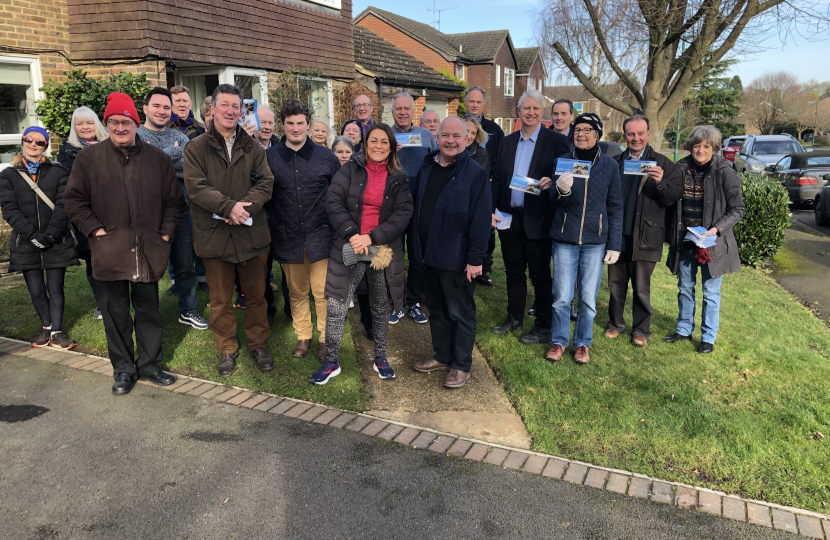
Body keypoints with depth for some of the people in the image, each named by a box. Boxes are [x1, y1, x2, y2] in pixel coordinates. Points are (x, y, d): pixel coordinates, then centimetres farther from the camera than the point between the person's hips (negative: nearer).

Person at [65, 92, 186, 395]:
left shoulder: (157, 158, 6)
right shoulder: (89, 158, 3)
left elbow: (174, 200, 11)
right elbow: (74, 200, 5)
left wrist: (166, 234, 2)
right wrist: (95, 230, -5)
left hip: (148, 251, 1)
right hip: (109, 251, -1)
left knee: (149, 310, 10)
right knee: (115, 312, 7)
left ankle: (150, 365, 24)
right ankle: (123, 369, 20)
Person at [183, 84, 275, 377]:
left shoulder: (252, 148, 8)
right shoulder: (196, 148, 1)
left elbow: (265, 182, -1)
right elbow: (196, 187, -11)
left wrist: (246, 207, -18)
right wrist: (229, 206, -22)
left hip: (251, 232, 2)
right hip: (214, 234, -1)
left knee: (256, 295, 12)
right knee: (221, 300, 10)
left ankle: (258, 345, 29)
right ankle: (227, 349, 26)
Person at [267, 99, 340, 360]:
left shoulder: (326, 156, 1)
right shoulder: (269, 157, 1)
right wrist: (274, 220, 2)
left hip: (320, 234, -1)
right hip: (288, 237, 1)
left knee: (323, 292, 1)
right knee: (297, 292, 12)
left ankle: (326, 338, 18)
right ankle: (303, 336, 28)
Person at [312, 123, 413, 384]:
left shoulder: (399, 179, 5)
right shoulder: (350, 170, 2)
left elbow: (402, 215, -4)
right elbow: (334, 202, -6)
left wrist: (372, 237, -15)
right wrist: (352, 234, -17)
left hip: (382, 251, 1)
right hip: (350, 249, -1)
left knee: (379, 307, 14)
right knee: (336, 308, -3)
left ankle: (380, 358, 30)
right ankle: (331, 362, 13)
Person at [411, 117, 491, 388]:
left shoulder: (476, 173, -11)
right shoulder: (426, 169, 7)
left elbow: (481, 219, -15)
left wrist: (475, 259, -18)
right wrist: (418, 246, 9)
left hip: (457, 259, -6)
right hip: (429, 254, 7)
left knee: (460, 313, 6)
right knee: (436, 309, 18)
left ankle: (461, 365, 19)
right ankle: (442, 356, 34)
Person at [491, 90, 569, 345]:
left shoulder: (556, 141, -4)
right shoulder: (507, 142, 11)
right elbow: (497, 179, 13)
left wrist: (552, 183, -26)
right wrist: (492, 209, 5)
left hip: (538, 221, -5)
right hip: (509, 218, 5)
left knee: (540, 275, 4)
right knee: (514, 272, 15)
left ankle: (544, 327, 16)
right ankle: (514, 319, 29)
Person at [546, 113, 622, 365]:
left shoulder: (609, 165, 1)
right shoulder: (562, 161, 1)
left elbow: (615, 207, 5)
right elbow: (553, 201, 2)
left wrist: (614, 245, 2)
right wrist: (560, 190, -22)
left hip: (595, 241, 0)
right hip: (564, 239, 0)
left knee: (588, 298, 6)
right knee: (561, 297, 2)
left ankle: (582, 343, 23)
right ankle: (558, 341, 21)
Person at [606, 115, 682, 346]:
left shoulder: (662, 164, 1)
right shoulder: (615, 163, 10)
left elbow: (675, 197, -7)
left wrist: (661, 183, -25)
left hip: (644, 237, -3)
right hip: (617, 234, 3)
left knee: (641, 288, 6)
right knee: (616, 284, 13)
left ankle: (641, 330, 20)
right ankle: (615, 324, 29)